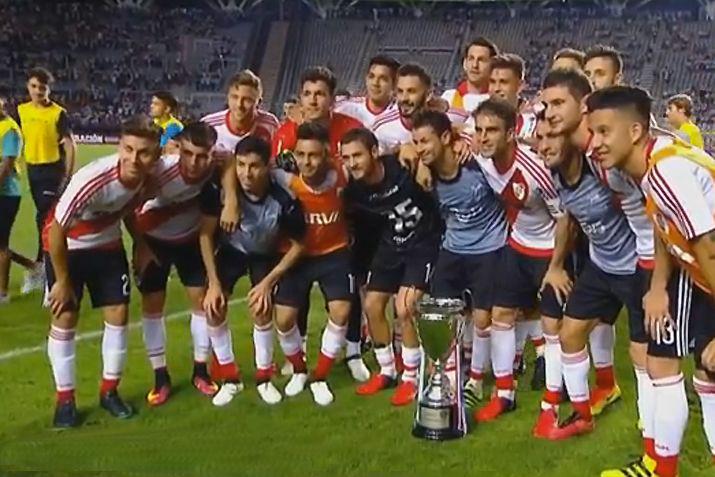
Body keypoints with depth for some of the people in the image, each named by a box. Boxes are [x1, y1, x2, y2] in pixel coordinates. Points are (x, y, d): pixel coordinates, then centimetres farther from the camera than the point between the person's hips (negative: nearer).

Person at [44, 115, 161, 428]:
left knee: (118, 315, 1)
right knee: (64, 319, -3)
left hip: (107, 244, 5)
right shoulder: (91, 180, -38)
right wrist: (62, 281, -18)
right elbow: (56, 231, -27)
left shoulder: (148, 176, -21)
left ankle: (109, 391, 18)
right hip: (66, 246, -5)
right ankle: (65, 399, 12)